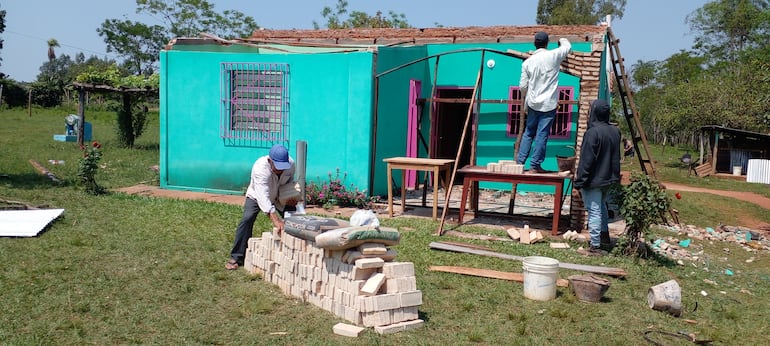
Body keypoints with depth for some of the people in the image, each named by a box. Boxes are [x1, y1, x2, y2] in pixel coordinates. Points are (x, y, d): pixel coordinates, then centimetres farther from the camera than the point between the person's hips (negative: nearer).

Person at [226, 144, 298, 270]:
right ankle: (236, 257, -16)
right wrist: (275, 219, -61)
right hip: (256, 196, -4)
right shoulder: (260, 168, -41)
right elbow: (263, 196, -51)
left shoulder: (291, 164, -25)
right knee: (247, 219, -24)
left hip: (279, 197, 4)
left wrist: (291, 196, -20)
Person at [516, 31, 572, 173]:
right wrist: (562, 40, 36)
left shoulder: (527, 62, 1)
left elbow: (523, 86, 3)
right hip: (549, 104, -3)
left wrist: (523, 105, 14)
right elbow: (568, 47, 14)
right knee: (542, 135, 0)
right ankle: (535, 165, 3)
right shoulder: (553, 56, -7)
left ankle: (519, 161, 15)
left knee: (528, 133, 15)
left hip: (533, 103, 3)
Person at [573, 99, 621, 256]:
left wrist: (579, 181, -14)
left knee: (594, 211, -3)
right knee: (602, 207, 25)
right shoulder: (615, 131, 4)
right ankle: (604, 237, 37)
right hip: (609, 179, 8)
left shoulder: (593, 133, -20)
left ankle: (595, 246, 1)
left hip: (593, 180, -8)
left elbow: (586, 160, -19)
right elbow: (616, 158, 13)